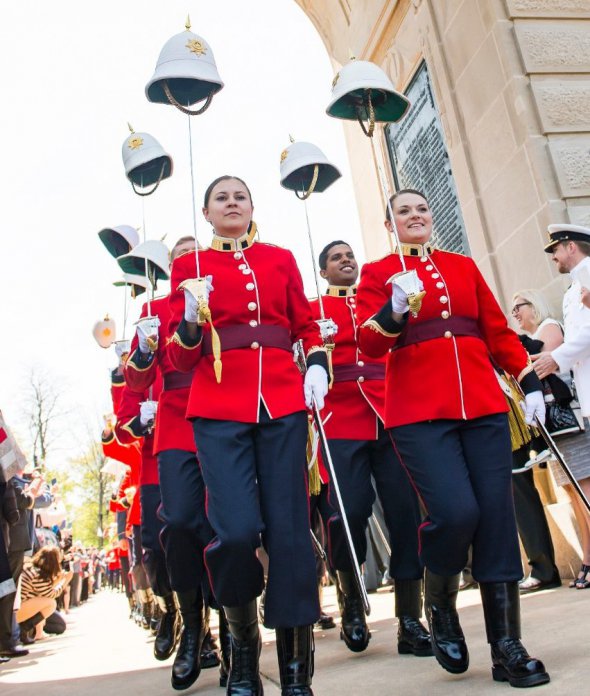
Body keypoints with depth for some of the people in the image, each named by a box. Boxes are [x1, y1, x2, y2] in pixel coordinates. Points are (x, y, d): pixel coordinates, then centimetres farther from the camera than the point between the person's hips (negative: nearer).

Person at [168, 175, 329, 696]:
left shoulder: (281, 258, 15)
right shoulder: (189, 265, 10)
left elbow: (306, 325, 18)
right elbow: (181, 357, 6)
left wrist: (317, 366, -1)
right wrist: (190, 320, -14)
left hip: (282, 403, 2)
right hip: (220, 409, -1)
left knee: (289, 529, -1)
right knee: (238, 530, -14)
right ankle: (242, 639, 17)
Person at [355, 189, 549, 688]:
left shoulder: (464, 266, 18)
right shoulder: (378, 273, 8)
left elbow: (498, 329, 17)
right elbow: (370, 344, -2)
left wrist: (530, 383, 9)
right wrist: (395, 309, -20)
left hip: (484, 405, 4)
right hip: (420, 412, -4)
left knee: (497, 517, 0)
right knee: (456, 511, -17)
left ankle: (508, 649, 12)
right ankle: (440, 603, 15)